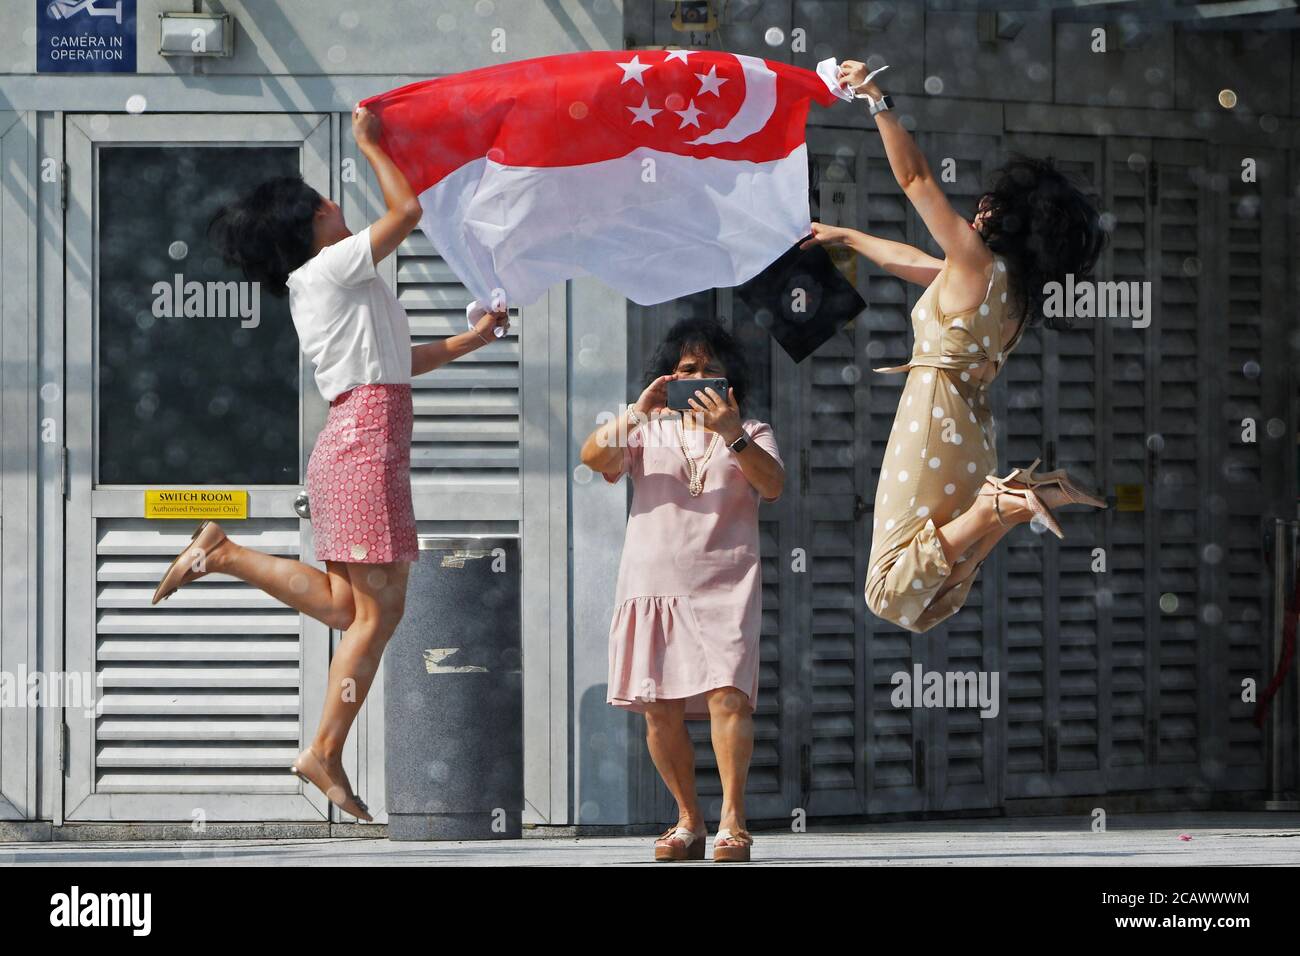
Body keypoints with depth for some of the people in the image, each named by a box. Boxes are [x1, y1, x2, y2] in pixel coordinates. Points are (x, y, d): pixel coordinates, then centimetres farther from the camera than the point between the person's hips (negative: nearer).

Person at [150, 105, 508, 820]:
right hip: (367, 442, -9)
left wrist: (469, 340, 23)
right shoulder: (331, 268, -7)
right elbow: (408, 210, -10)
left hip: (346, 443, 9)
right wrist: (369, 145, 1)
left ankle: (223, 553, 7)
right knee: (380, 608, -7)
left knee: (344, 605, 8)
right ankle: (326, 754, -5)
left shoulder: (312, 291, 20)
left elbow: (395, 360, 25)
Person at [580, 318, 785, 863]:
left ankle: (732, 820, -19)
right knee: (660, 709, 0)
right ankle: (688, 821, 12)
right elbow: (593, 457, -2)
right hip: (654, 582, 2)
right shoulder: (648, 431, 17)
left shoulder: (751, 435, 15)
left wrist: (732, 435, -20)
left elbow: (773, 485, -6)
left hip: (725, 583, -2)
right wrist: (636, 413, -16)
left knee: (727, 693, -19)